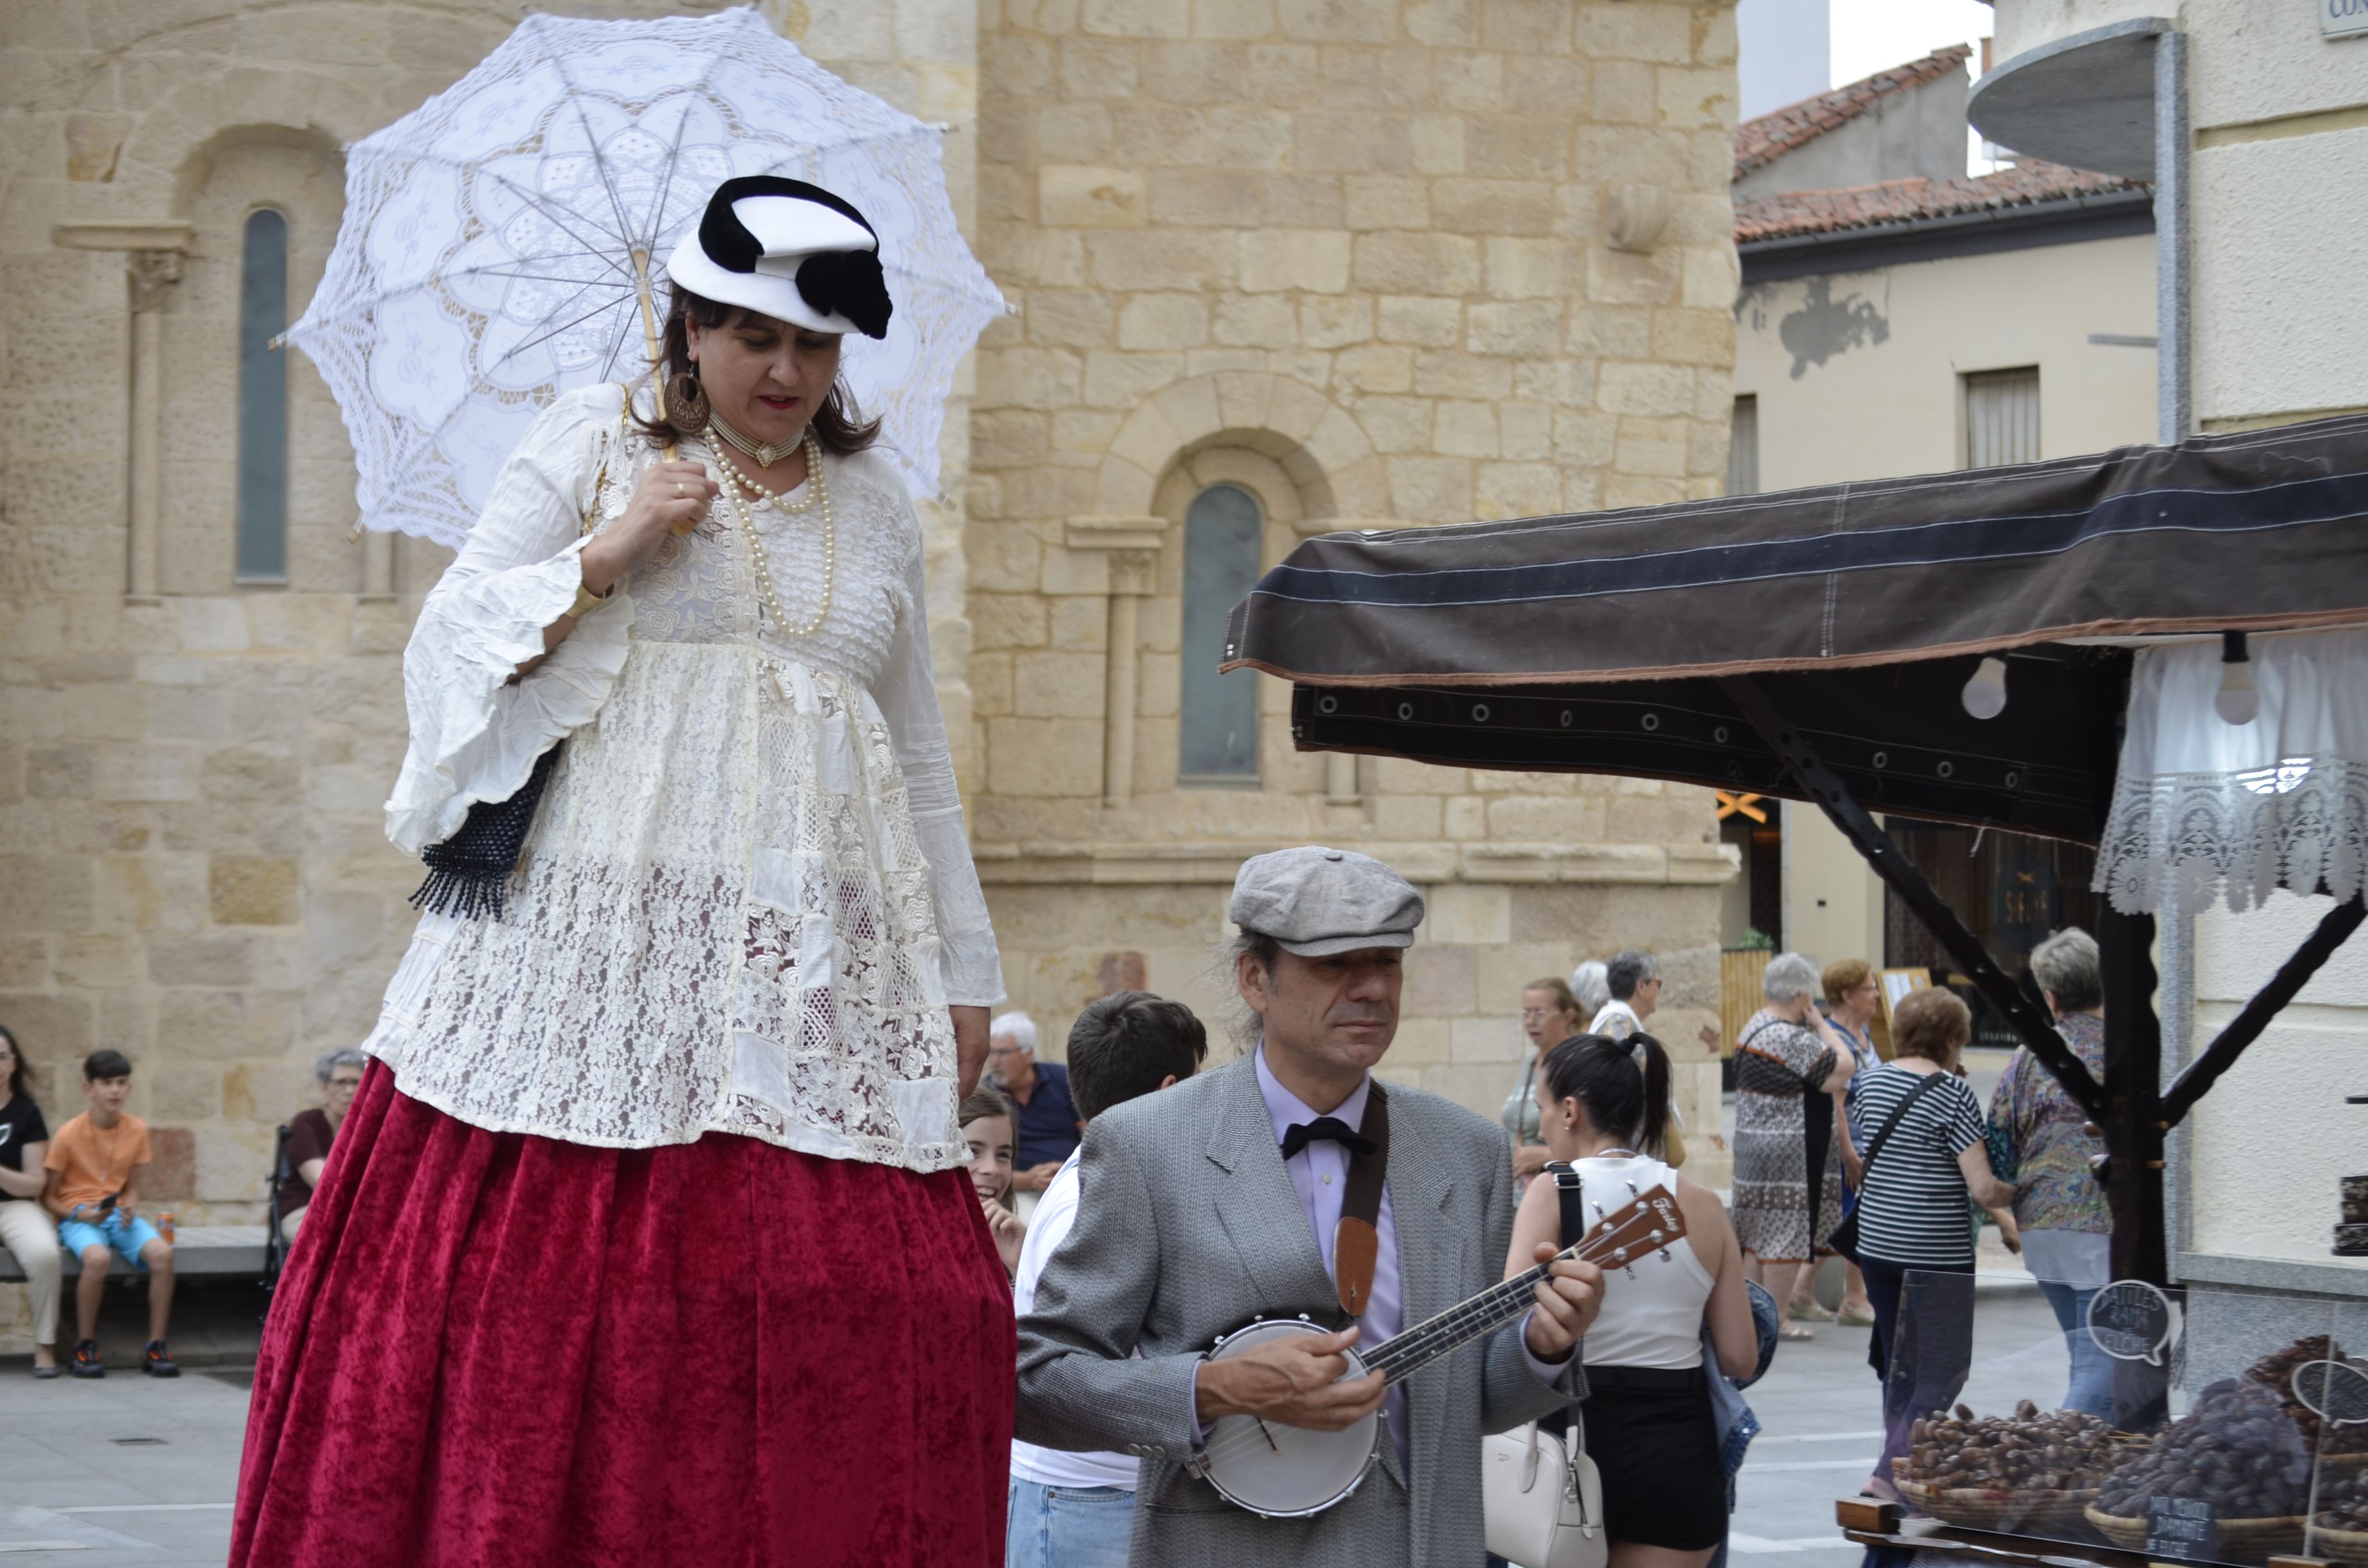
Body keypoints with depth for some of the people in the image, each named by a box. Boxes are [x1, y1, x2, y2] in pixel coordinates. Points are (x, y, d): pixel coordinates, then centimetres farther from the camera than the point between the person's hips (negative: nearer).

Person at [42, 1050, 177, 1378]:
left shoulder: (136, 1130, 3)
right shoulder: (69, 1135, -9)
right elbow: (47, 1196, -2)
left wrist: (130, 1208, -10)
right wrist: (79, 1215, -19)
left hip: (119, 1214, 4)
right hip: (78, 1216, -4)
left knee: (162, 1253, -27)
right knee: (98, 1258, -37)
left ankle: (156, 1348, -16)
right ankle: (85, 1348, -18)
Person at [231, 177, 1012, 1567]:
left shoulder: (877, 502, 18)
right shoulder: (595, 444, 8)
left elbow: (920, 758, 21)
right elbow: (449, 647, 5)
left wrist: (962, 972, 17)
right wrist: (607, 553, -8)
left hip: (812, 968, 3)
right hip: (598, 933, -3)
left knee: (890, 1315, -9)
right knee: (547, 1283, -13)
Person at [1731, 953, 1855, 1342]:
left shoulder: (1753, 1027, 12)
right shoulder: (1793, 1039, -19)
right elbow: (1843, 1068, -18)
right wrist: (1821, 1023, -9)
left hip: (1752, 1144, 10)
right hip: (1789, 1151, -10)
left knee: (1761, 1236, 15)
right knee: (1787, 1236, -3)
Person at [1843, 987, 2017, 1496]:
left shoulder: (1870, 1083, 6)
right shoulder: (1952, 1092, -14)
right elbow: (1983, 1188, -16)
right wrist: (2020, 1197, 2)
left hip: (1876, 1242, 7)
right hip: (1937, 1254, -7)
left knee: (1899, 1368, 19)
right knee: (1942, 1374, 2)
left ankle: (1900, 1466, 24)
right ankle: (1893, 1473, -8)